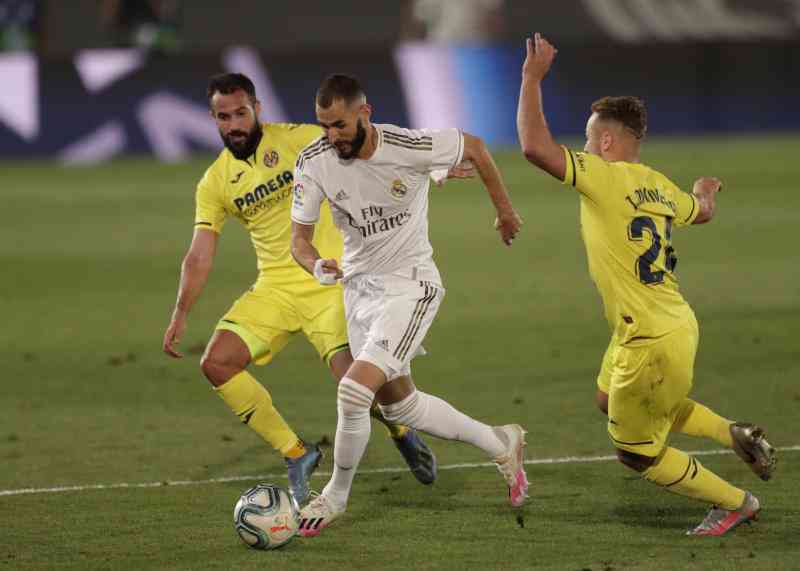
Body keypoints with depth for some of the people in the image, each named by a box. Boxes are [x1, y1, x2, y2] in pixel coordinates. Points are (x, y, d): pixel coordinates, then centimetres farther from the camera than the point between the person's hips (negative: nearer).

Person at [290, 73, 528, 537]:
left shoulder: (411, 148, -23)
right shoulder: (313, 163, -12)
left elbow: (475, 147, -3)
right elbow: (300, 238, -5)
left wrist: (505, 210, 9)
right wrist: (316, 266, -28)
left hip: (410, 286, -6)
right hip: (359, 285, 6)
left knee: (355, 391, -20)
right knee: (399, 404, 16)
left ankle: (336, 497, 3)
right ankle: (500, 444, 37)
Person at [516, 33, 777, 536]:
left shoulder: (605, 178, -18)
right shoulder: (659, 186, 5)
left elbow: (534, 146, -27)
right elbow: (701, 211, 29)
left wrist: (533, 78, -16)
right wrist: (706, 192, 53)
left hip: (650, 344, -8)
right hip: (677, 324, 8)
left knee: (637, 453, 10)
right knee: (611, 399, 32)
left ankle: (735, 503, 21)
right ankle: (737, 435, 26)